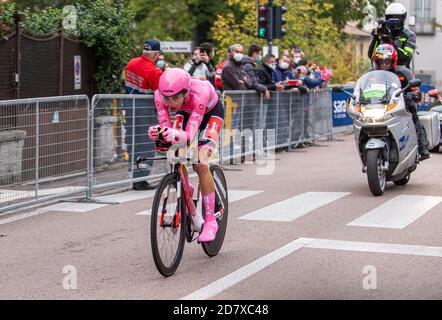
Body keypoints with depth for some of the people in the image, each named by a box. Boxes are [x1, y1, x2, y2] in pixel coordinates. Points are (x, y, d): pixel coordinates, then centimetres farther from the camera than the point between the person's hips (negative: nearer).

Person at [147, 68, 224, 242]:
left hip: (211, 111, -4)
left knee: (200, 164, -20)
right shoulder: (160, 94, -32)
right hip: (186, 112, 4)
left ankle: (210, 221, -11)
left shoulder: (198, 94, -43)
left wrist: (176, 135, -66)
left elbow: (189, 135, -45)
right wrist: (156, 133, -55)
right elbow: (165, 127, -33)